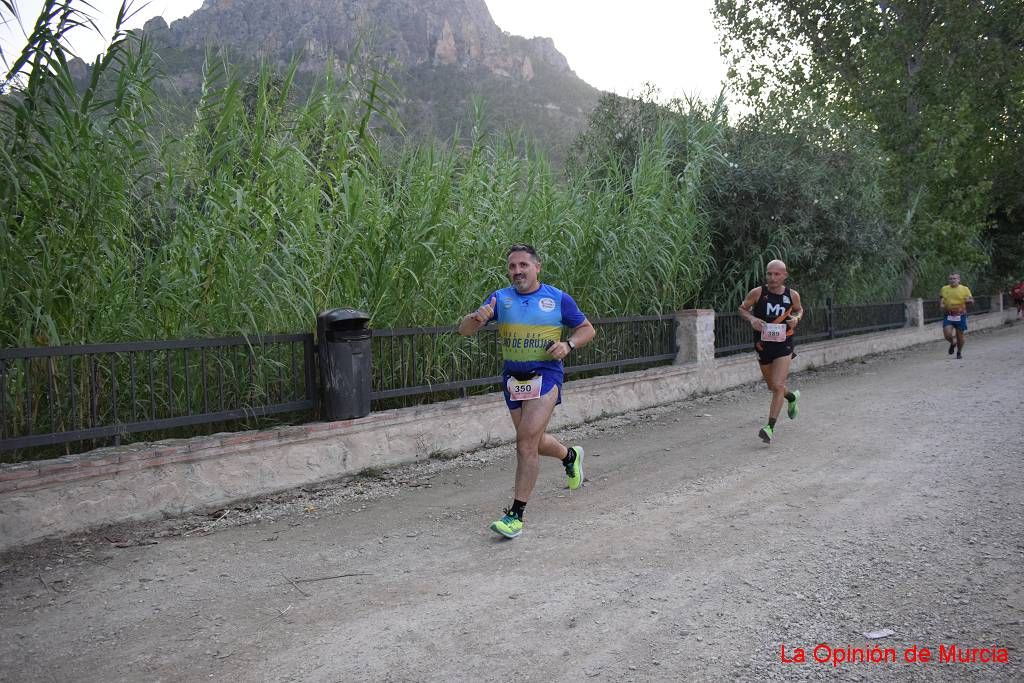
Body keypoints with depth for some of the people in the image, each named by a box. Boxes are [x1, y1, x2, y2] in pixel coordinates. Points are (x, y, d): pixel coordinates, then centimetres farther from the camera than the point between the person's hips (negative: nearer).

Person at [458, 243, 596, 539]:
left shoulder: (558, 299, -2)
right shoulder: (499, 298, 3)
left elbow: (587, 329, 9)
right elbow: (463, 330, -2)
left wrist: (568, 344, -12)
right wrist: (477, 318, -25)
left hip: (545, 376, -4)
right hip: (512, 378, 4)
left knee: (526, 442, -16)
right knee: (533, 442, 17)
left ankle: (516, 514, -9)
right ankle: (570, 456, 50)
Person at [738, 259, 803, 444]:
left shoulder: (792, 295, -4)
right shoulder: (757, 293, -9)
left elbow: (799, 309, 16)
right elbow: (742, 309, 4)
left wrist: (796, 318, -7)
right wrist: (751, 319, -17)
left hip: (784, 346, -2)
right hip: (762, 345, 2)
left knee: (778, 386, -16)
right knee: (772, 386, 18)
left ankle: (770, 428, -12)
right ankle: (792, 397, 52)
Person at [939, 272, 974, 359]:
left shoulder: (965, 289, 2)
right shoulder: (944, 289, 7)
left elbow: (972, 300, 4)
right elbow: (940, 299, 20)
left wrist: (969, 300, -19)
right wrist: (941, 304, -2)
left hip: (960, 316, -1)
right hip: (948, 316, 1)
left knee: (960, 335, 6)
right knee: (947, 334, -12)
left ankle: (959, 352, 27)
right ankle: (953, 343, 23)